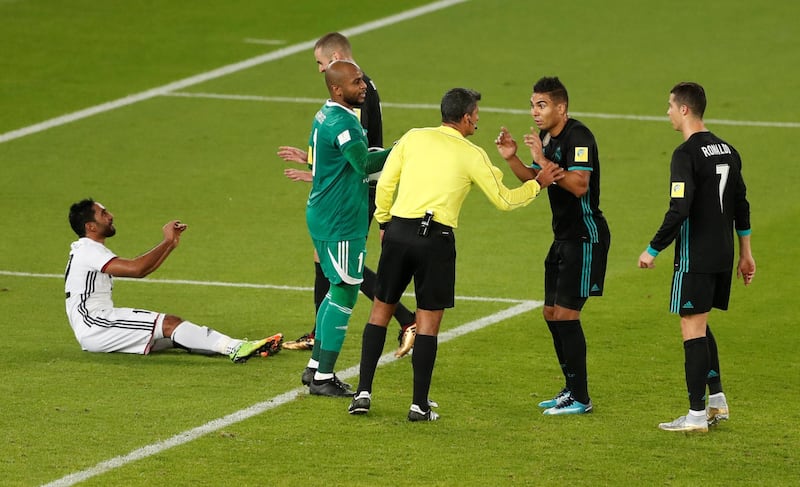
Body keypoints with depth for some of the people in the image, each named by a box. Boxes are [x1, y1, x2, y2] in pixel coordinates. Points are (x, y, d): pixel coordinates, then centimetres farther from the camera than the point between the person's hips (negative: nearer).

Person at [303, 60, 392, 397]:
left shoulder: (325, 116, 12)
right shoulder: (342, 121, -20)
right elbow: (365, 163, -30)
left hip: (323, 215, 11)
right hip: (340, 223, -11)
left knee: (339, 289, 19)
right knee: (345, 293, -5)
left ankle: (316, 366, 25)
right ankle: (323, 379, -2)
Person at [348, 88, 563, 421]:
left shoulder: (414, 138, 8)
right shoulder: (472, 155, 2)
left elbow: (385, 183, 6)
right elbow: (504, 200, 10)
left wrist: (384, 222, 18)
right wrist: (538, 183, 24)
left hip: (398, 231, 3)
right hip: (436, 239, -3)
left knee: (381, 310, 13)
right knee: (429, 321, 5)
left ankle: (363, 393, 9)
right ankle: (420, 404, 5)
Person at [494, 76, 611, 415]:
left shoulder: (578, 136, -19)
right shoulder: (548, 137, 10)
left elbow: (579, 185, -29)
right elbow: (534, 180, 19)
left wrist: (544, 161, -29)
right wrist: (512, 159, 3)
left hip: (586, 237, -10)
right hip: (564, 236, 10)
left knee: (565, 314, -10)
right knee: (552, 313, 12)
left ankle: (580, 399, -4)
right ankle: (571, 389, 22)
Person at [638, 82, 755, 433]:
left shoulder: (687, 154, -16)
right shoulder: (727, 151, 10)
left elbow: (679, 211, -22)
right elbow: (741, 205, 16)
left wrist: (653, 250, -12)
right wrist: (745, 253, 24)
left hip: (695, 257, -8)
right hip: (723, 257, 8)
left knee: (693, 329, -3)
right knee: (700, 326, 21)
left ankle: (697, 415, -2)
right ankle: (717, 401, 21)